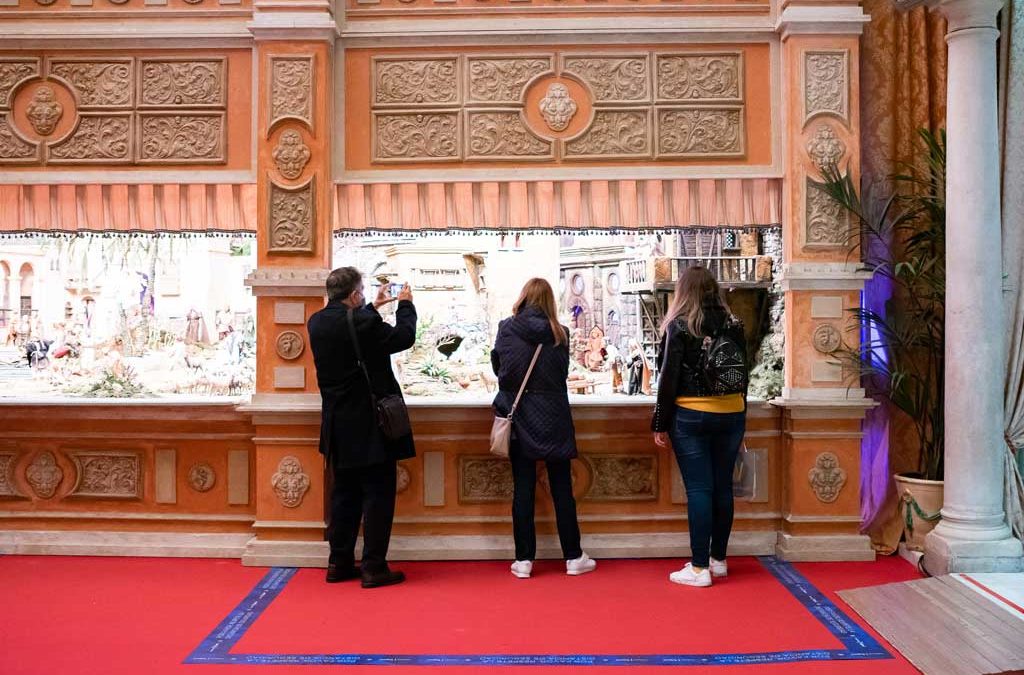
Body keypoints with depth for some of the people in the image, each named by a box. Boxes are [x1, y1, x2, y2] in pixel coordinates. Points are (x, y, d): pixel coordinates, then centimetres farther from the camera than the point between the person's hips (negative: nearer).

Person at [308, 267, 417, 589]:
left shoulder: (316, 322, 2)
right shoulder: (362, 322, -20)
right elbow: (404, 337, -7)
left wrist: (373, 308, 26)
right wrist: (405, 304, 9)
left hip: (338, 426, 8)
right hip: (370, 427, -8)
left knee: (345, 494, 16)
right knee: (378, 495, 1)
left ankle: (339, 563, 21)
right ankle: (374, 568, 5)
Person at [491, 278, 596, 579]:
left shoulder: (506, 328, -5)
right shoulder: (559, 333, -3)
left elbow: (497, 366, 7)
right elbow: (563, 372, 9)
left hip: (519, 415, 0)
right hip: (553, 416, 0)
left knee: (523, 488, 5)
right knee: (562, 488, 8)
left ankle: (524, 559, 9)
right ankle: (573, 557, 15)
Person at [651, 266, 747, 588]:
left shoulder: (679, 326, -8)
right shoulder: (733, 324, 6)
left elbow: (669, 378, -9)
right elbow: (743, 374, 10)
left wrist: (660, 424, -2)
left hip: (691, 416, -5)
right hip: (732, 414, 5)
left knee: (698, 489, -2)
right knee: (723, 486, 12)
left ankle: (700, 568, 2)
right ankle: (718, 559, 23)